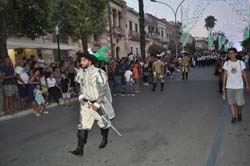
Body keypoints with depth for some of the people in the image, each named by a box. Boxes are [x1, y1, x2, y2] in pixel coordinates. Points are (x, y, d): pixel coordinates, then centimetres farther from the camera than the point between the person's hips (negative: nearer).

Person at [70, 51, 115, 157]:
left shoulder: (98, 73, -18)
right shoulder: (81, 73, 1)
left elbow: (103, 90, -17)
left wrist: (97, 104, -18)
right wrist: (81, 96, -2)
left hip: (99, 103, -4)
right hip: (86, 103, 5)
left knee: (103, 123, 15)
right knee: (83, 126, 0)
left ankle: (105, 140, 40)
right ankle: (80, 149, 5)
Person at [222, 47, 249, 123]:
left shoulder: (241, 63, 0)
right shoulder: (226, 63, 2)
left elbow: (244, 74, 5)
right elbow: (225, 75, 4)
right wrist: (223, 85, 1)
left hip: (239, 86, -1)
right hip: (229, 87, 1)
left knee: (240, 103, 0)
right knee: (231, 103, 1)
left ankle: (239, 113, 29)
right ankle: (233, 117, 14)